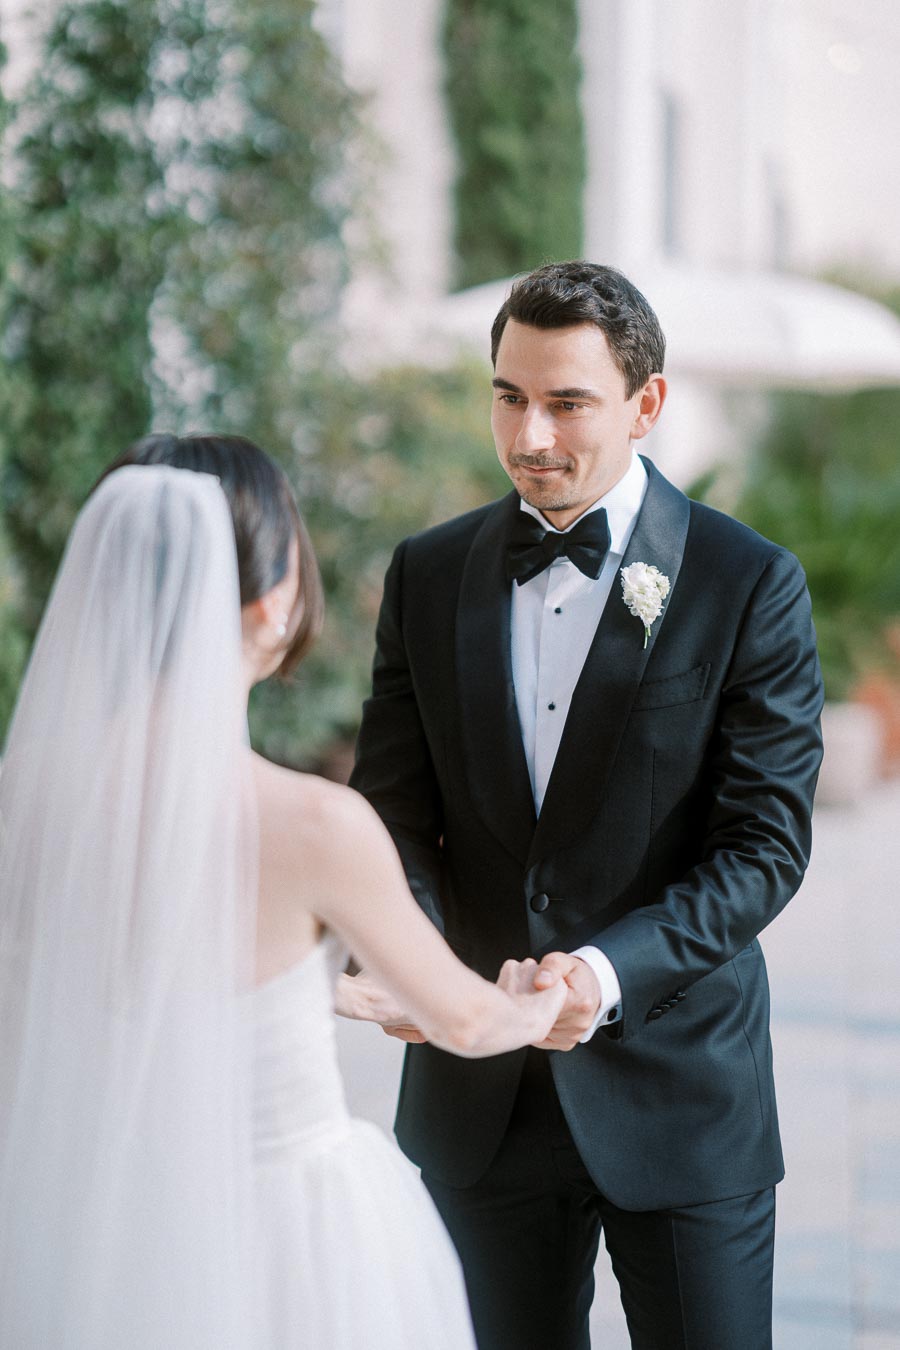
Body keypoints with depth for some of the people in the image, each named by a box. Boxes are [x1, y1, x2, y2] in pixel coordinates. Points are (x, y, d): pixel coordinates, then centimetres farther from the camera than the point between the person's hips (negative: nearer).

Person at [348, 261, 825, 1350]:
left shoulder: (747, 584, -8)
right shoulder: (427, 575, 3)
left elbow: (765, 842, -11)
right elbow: (394, 809, 3)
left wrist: (611, 969, -25)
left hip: (677, 1086, -3)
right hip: (480, 1092, 3)